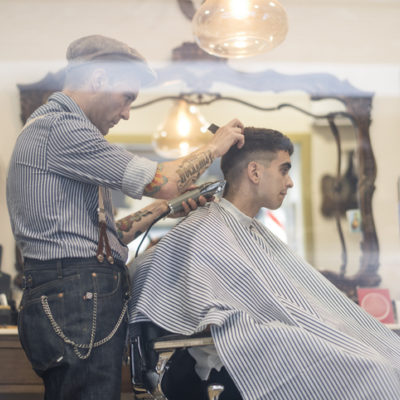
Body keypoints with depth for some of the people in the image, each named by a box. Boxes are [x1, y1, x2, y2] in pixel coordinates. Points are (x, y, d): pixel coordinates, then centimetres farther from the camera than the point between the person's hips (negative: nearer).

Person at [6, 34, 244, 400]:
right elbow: (160, 182, -14)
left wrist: (166, 206, 18)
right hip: (79, 299, -10)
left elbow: (101, 238, 23)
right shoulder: (59, 127, -10)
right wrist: (215, 147, 2)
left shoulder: (49, 128, 24)